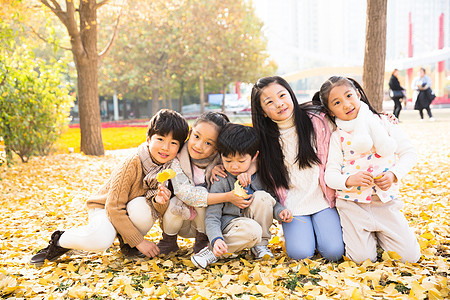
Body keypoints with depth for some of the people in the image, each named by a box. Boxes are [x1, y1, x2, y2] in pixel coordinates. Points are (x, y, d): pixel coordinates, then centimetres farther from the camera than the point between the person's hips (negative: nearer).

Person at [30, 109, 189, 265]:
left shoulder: (169, 166, -14)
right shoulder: (132, 163, -28)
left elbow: (159, 211, -10)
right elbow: (114, 207, -27)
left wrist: (160, 201, -35)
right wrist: (139, 241, -25)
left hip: (131, 208, 4)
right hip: (104, 208, -3)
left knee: (141, 206, -33)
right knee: (100, 240, -35)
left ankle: (127, 242, -2)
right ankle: (59, 241, -3)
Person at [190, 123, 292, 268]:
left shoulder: (260, 176, -4)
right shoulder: (220, 182, -14)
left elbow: (272, 201, 10)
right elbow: (212, 217, -16)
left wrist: (280, 211, -14)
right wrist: (216, 239, -34)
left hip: (255, 220, 5)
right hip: (229, 224, -4)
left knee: (262, 196, -24)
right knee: (252, 230, -37)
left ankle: (260, 245, -8)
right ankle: (214, 250, -14)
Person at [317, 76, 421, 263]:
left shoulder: (383, 122, 2)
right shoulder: (337, 137, -1)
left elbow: (408, 152, 4)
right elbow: (330, 174, -6)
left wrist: (394, 174, -14)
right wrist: (349, 180, -26)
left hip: (385, 200, 2)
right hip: (352, 203, -1)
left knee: (410, 255, -3)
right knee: (363, 258, -9)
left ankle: (378, 232, 24)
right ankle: (355, 233, 22)